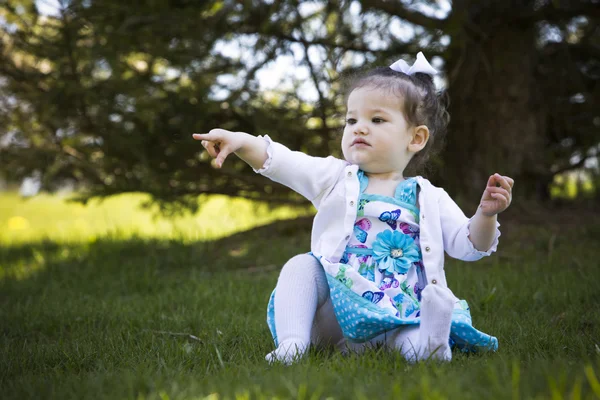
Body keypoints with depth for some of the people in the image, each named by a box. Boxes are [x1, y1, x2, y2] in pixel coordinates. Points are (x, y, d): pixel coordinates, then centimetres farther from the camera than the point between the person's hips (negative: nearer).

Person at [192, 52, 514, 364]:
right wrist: (241, 141, -20)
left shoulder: (430, 199, 13)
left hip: (397, 319, -1)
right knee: (301, 264, -22)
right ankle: (291, 345, -30)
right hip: (335, 313, 2)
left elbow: (468, 245, 11)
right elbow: (281, 162, -2)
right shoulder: (335, 178, 12)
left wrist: (487, 213, -10)